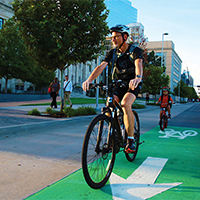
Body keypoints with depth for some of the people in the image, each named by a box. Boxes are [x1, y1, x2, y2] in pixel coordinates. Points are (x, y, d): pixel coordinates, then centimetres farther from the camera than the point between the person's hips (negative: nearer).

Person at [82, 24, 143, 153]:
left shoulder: (135, 50, -12)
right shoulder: (113, 53, 0)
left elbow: (138, 65, -33)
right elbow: (101, 66, -14)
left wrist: (137, 78, -56)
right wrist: (89, 80, -32)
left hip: (133, 85, -4)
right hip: (119, 84, 4)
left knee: (125, 104, -32)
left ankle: (131, 140, -22)